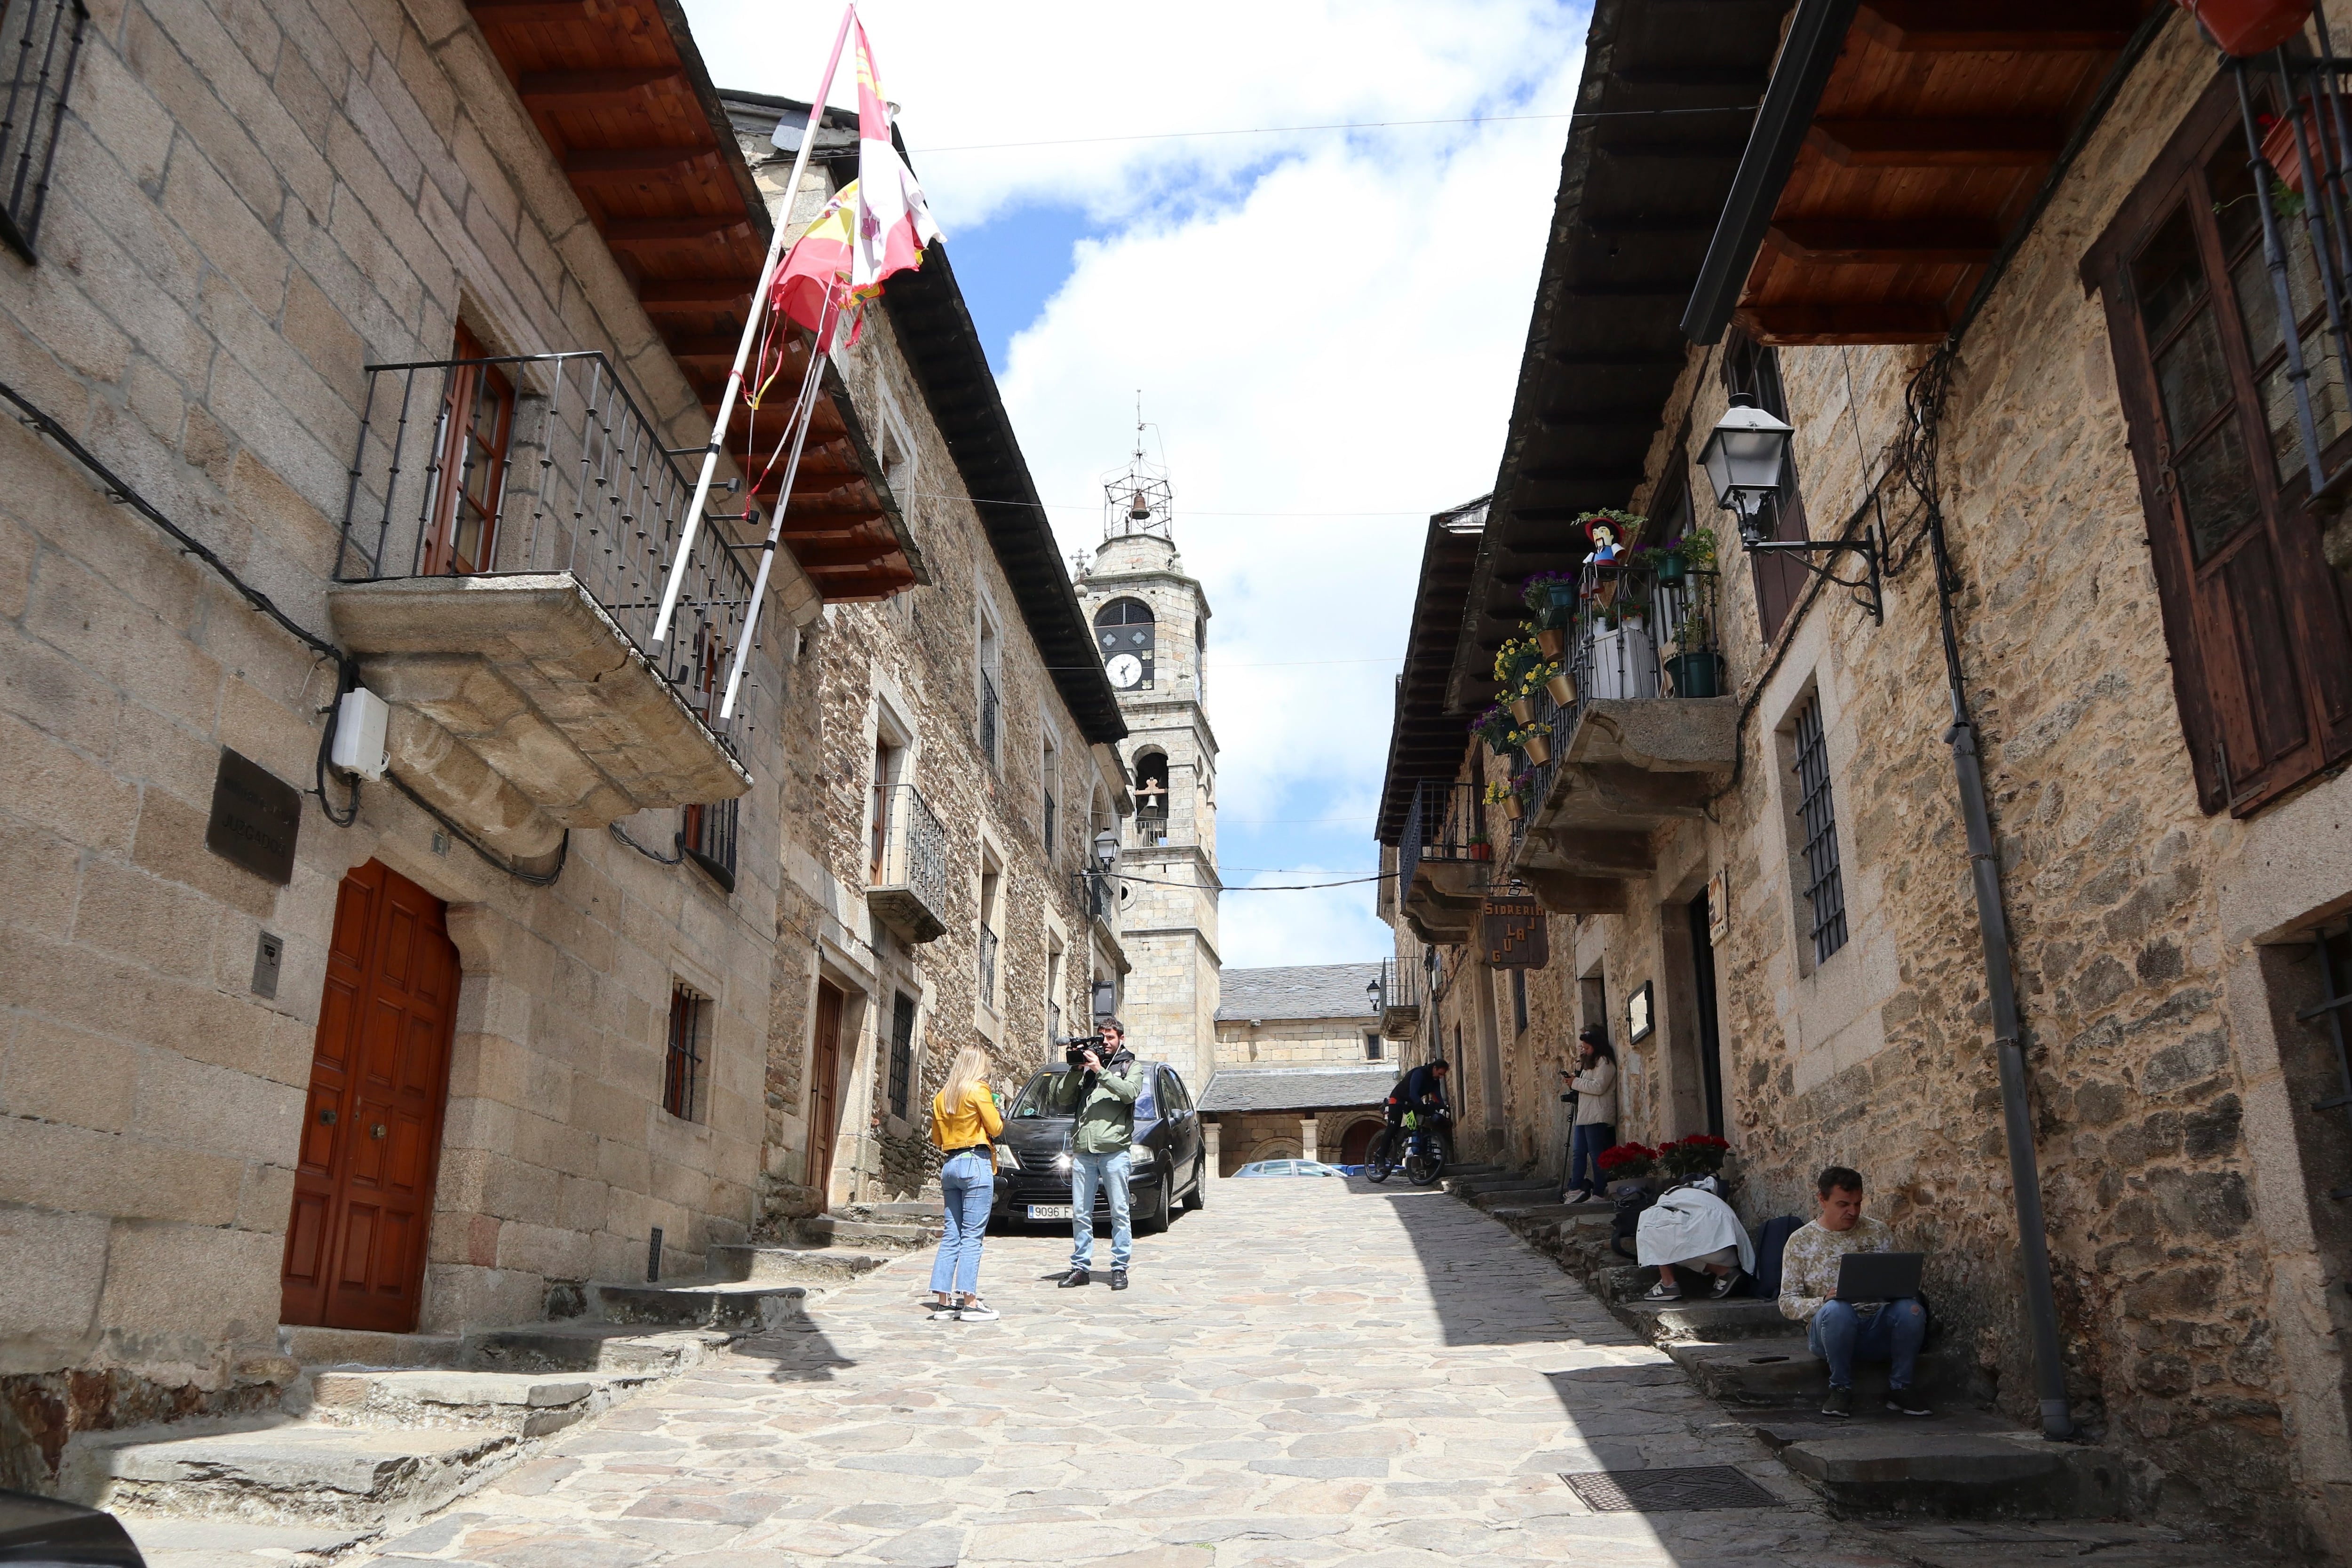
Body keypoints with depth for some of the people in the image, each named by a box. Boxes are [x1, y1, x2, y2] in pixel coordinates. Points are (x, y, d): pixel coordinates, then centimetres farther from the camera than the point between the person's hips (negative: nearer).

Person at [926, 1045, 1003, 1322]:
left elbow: (937, 1138, 17)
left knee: (951, 1236, 9)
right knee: (972, 1236, -6)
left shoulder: (942, 1095, 13)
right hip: (976, 1164, -7)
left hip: (950, 1165, 7)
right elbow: (996, 1129, -7)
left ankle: (943, 1301, 6)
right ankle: (969, 1303, -7)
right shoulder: (978, 1089, -6)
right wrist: (997, 1113, 12)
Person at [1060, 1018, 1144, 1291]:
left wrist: (1100, 1071, -13)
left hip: (1114, 1149, -3)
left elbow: (1130, 1092, -10)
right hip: (1083, 1150, 3)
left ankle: (1119, 1268, 5)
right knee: (1080, 1213, 5)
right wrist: (1076, 1071, -3)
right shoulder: (1087, 1066, 19)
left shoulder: (1131, 1067, 12)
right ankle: (1081, 1268, 12)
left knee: (1119, 1212, -1)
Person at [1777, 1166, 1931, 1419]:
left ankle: (1899, 1389, -8)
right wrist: (1825, 1301, -19)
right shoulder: (1801, 1241, 3)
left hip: (1879, 1331, 3)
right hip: (1831, 1329, -2)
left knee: (1910, 1308, -29)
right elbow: (1787, 1302, 0)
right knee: (1837, 1310, -37)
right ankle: (1841, 1388, -14)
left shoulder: (1879, 1232, 11)